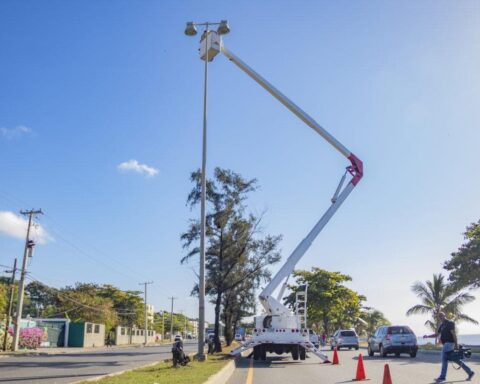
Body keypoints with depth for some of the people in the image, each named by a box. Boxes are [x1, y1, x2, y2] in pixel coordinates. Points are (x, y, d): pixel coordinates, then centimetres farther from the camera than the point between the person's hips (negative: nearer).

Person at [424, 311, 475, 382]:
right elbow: (436, 334, 21)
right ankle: (470, 372, 19)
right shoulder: (442, 325, 19)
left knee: (444, 359, -11)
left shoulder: (450, 323, -7)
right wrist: (427, 336, 8)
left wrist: (456, 344, -17)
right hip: (446, 344, 9)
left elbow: (454, 334, -13)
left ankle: (442, 377, -9)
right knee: (456, 359, 11)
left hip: (449, 343, -9)